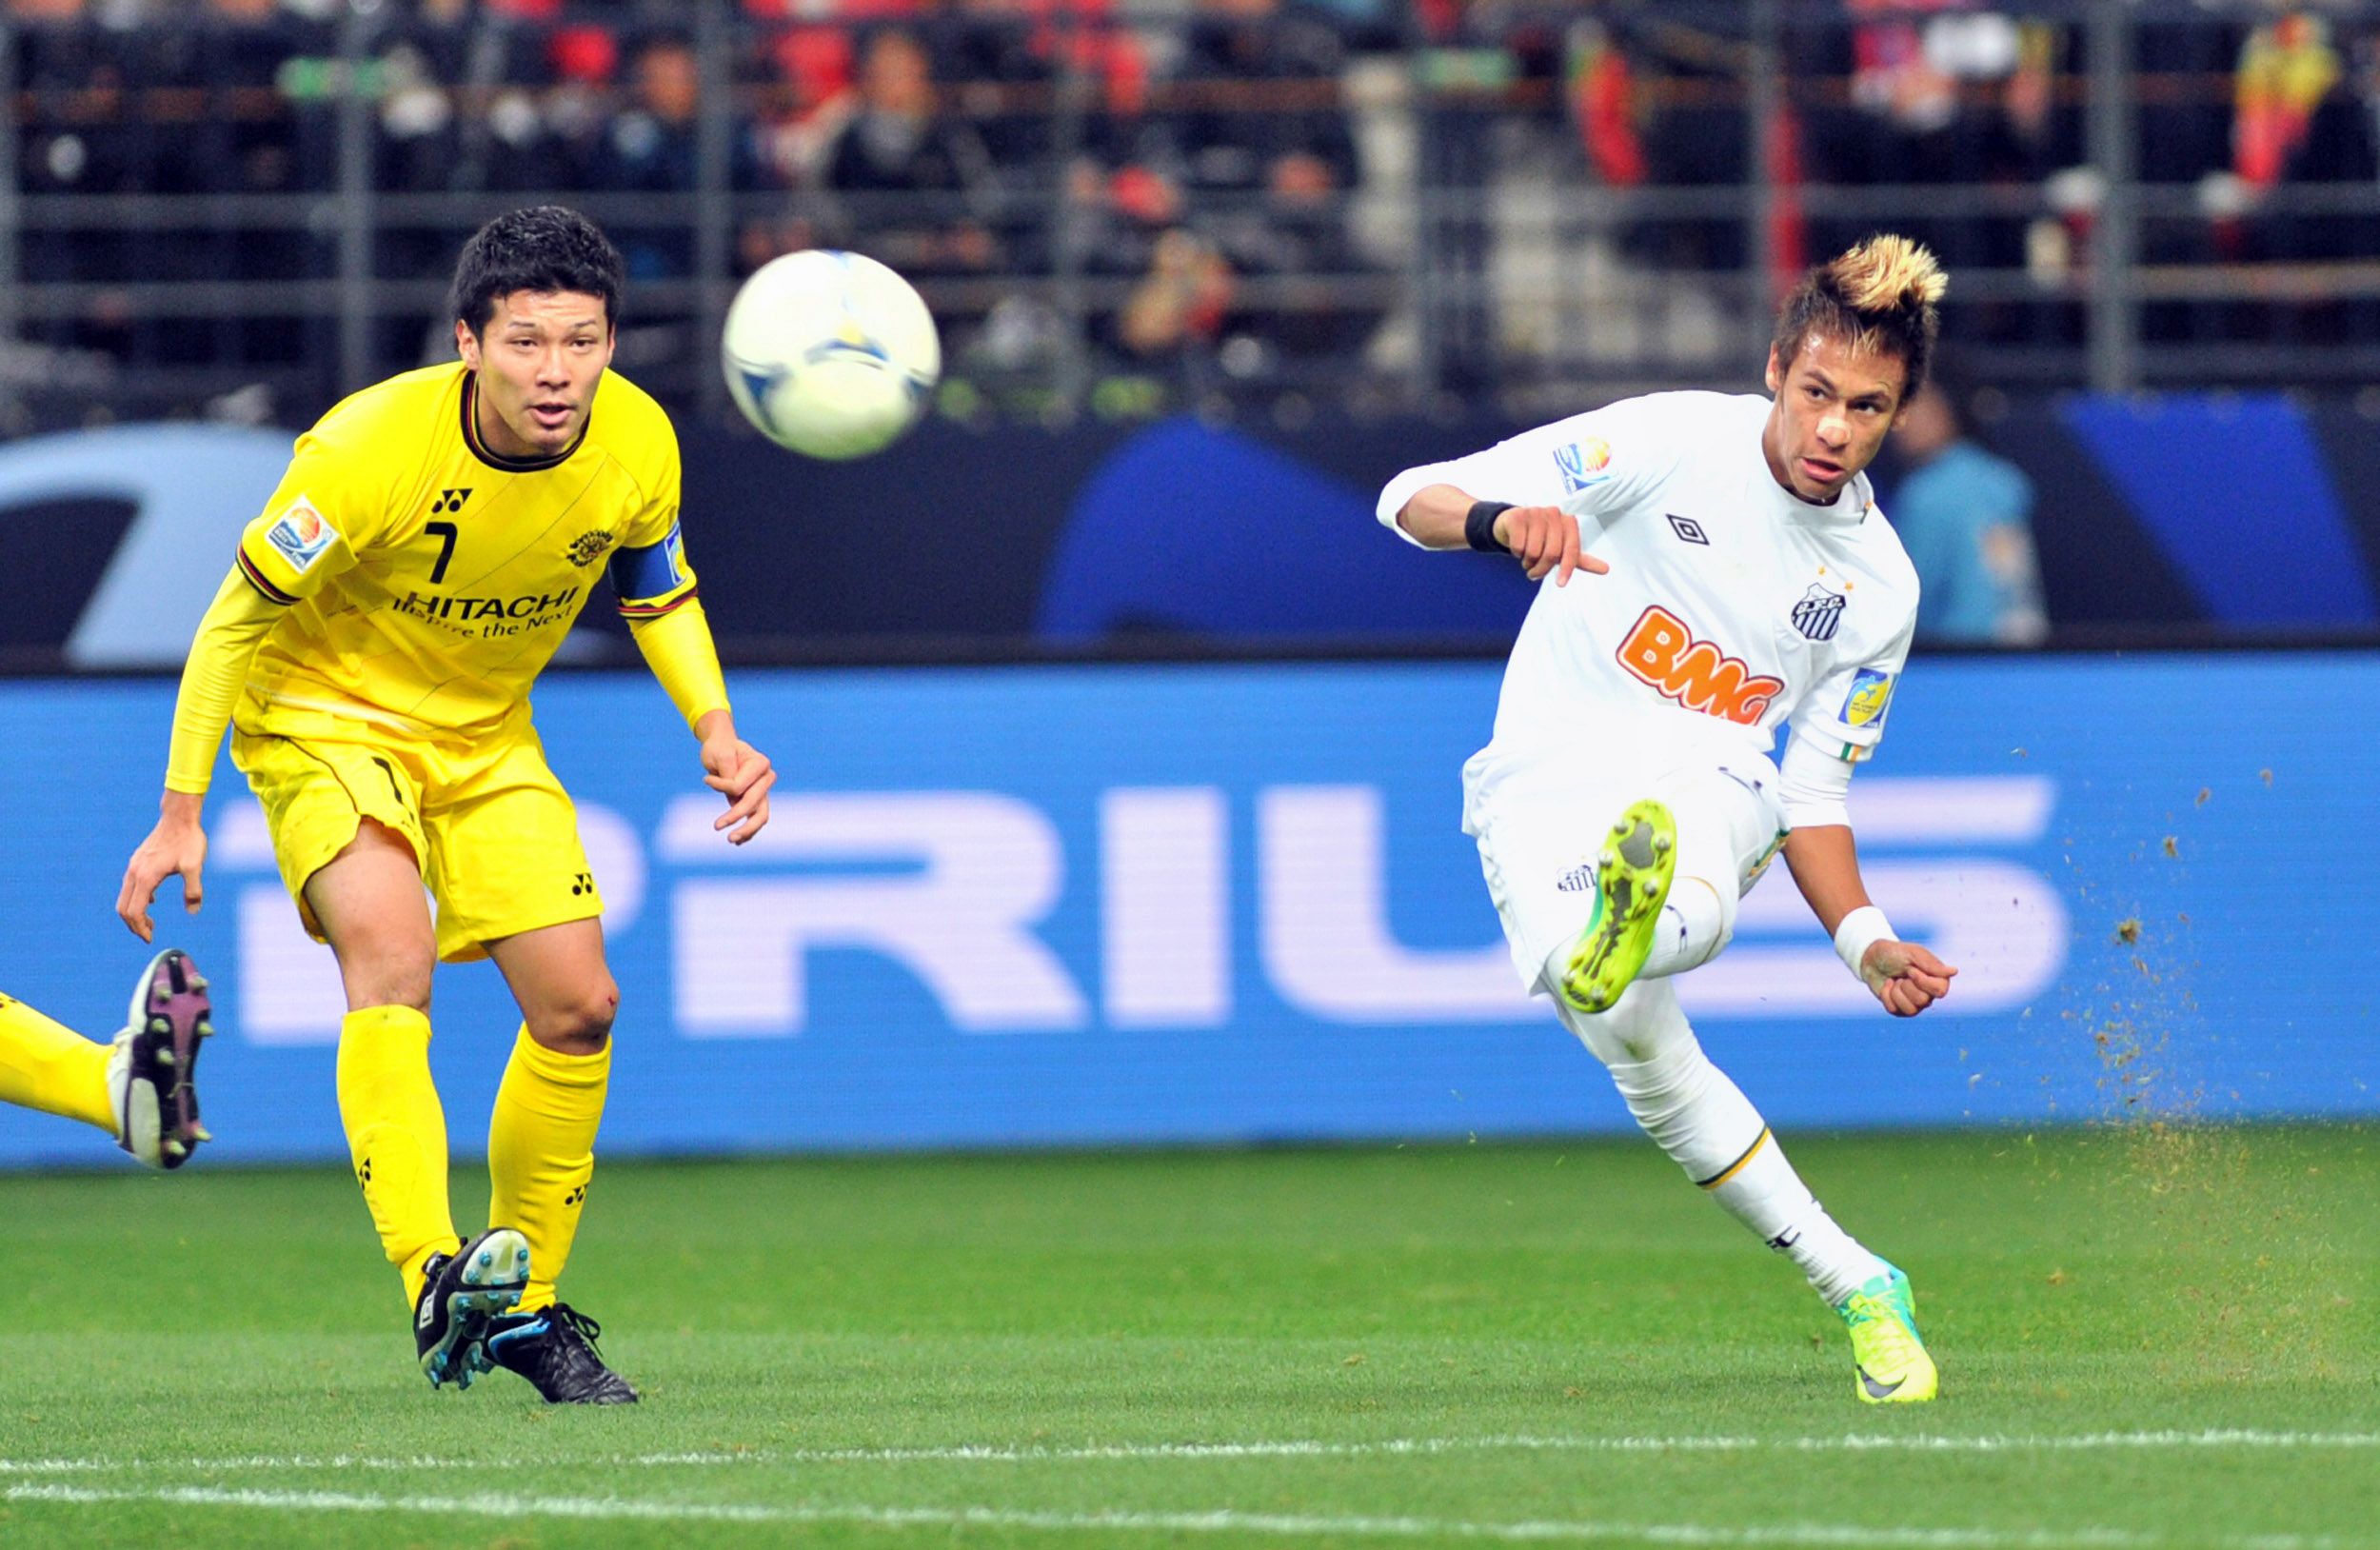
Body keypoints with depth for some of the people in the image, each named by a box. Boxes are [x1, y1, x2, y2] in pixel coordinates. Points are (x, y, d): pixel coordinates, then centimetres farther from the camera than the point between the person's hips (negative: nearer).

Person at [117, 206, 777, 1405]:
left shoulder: (638, 445, -16)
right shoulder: (374, 447, -30)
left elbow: (657, 591, 6)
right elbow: (239, 615, -19)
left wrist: (712, 729, -10)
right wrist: (181, 812, -19)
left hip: (486, 736, 5)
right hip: (326, 712, -5)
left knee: (577, 1006, -1)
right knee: (390, 954, -29)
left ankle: (526, 1308, 18)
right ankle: (433, 1281, -40)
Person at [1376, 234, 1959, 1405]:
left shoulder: (1878, 585, 9)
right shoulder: (1671, 443, -3)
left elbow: (1813, 795, 16)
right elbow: (1413, 499, -7)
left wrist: (1869, 944, 1)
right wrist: (1504, 517, -30)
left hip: (1708, 784, 4)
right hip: (1548, 771, -4)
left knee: (1690, 915, -35)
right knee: (1636, 1039, -26)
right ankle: (1853, 1285, -16)